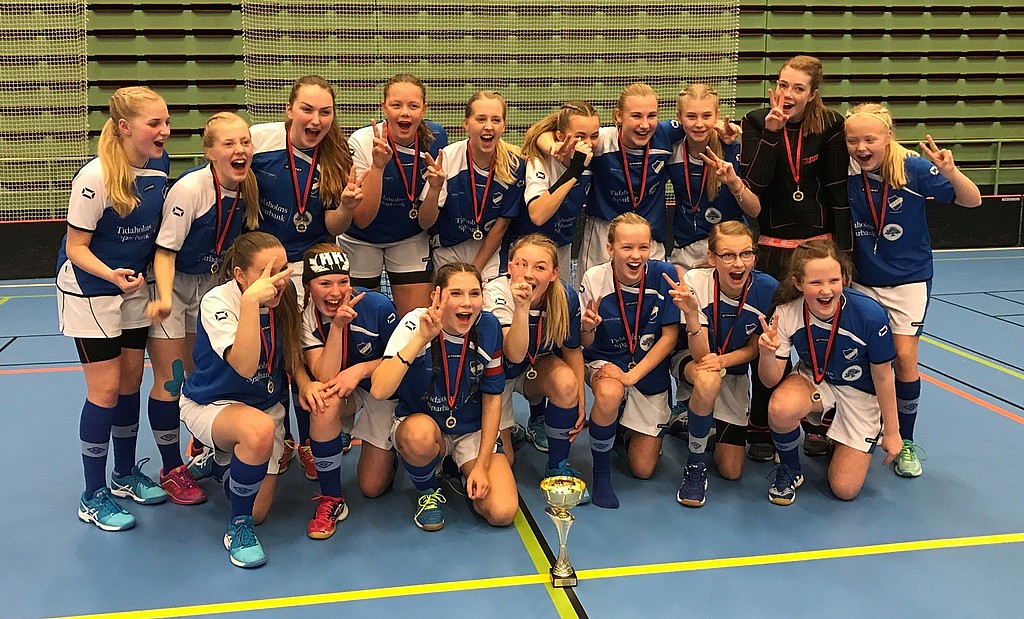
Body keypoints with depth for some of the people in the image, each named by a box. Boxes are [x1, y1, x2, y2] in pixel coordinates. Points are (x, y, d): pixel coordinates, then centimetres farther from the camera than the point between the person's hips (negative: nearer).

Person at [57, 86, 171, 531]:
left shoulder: (158, 164, -5)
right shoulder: (95, 177, -25)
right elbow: (76, 248, -19)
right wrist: (112, 274, -35)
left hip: (134, 286, 6)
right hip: (88, 290, -6)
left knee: (131, 382, 12)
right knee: (105, 389, -3)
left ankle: (125, 476, 30)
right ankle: (93, 496, 12)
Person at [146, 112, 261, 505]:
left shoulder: (246, 189, -8)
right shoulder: (189, 189, -26)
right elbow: (165, 250, -24)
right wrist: (164, 298, -37)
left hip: (210, 285, 6)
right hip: (171, 285, -5)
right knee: (170, 380, 0)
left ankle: (200, 452, 34)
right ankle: (171, 470, 13)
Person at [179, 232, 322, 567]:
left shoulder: (285, 296, -10)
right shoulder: (217, 301, -25)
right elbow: (245, 366, -39)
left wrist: (305, 382, -13)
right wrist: (251, 301, -45)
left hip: (265, 406, 5)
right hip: (210, 405, -5)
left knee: (257, 512, 4)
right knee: (259, 429, -41)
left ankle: (221, 461, 37)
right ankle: (238, 527, -15)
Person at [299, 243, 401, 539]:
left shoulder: (377, 306, -25)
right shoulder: (306, 317, -20)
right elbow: (325, 378, -30)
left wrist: (360, 369, -27)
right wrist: (337, 326, -39)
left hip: (384, 393, -1)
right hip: (343, 393, 1)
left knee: (372, 487, -1)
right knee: (324, 403, -37)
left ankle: (387, 449, 35)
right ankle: (331, 500, -19)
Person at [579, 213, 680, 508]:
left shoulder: (664, 275, -18)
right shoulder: (594, 279, -17)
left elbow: (669, 337, -12)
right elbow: (586, 344, -9)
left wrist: (632, 375, -20)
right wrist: (587, 328, -33)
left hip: (650, 372, 1)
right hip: (606, 362, -1)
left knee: (643, 468, 2)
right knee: (609, 393, -40)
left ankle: (628, 430, 38)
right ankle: (601, 471, -13)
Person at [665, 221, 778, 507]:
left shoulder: (767, 289, -22)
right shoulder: (696, 281, -27)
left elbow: (755, 347, -6)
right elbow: (700, 354, -30)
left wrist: (723, 360, -26)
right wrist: (691, 313, -48)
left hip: (735, 371, 3)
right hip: (691, 362, -2)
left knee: (731, 470, 0)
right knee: (708, 379, -42)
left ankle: (703, 422, 33)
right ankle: (695, 464, -17)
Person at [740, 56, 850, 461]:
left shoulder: (830, 125, -4)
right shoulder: (757, 123, -4)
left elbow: (838, 191, -2)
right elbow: (752, 185, -14)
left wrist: (844, 249, -3)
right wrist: (771, 134, -21)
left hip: (818, 244, 1)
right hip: (771, 247, 0)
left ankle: (817, 424, 25)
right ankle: (760, 428, 15)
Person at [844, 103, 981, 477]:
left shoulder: (913, 169, -18)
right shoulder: (846, 174, -12)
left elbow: (972, 200, -17)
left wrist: (950, 172, -35)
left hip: (908, 280, -2)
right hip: (862, 281, 2)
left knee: (904, 357, -7)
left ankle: (905, 442, 10)